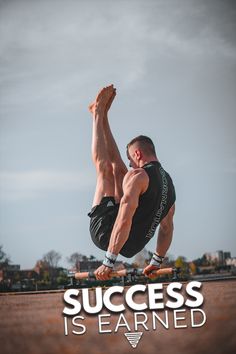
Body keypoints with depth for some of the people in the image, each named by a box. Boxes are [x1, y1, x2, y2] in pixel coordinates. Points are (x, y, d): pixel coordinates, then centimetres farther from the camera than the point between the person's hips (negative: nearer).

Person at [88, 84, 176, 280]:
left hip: (106, 233, -7)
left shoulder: (137, 176, -18)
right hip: (131, 247, 7)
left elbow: (125, 220, -29)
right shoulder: (169, 184, 7)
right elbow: (167, 228, 14)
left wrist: (109, 262, -29)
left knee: (104, 166, 6)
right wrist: (157, 262, 23)